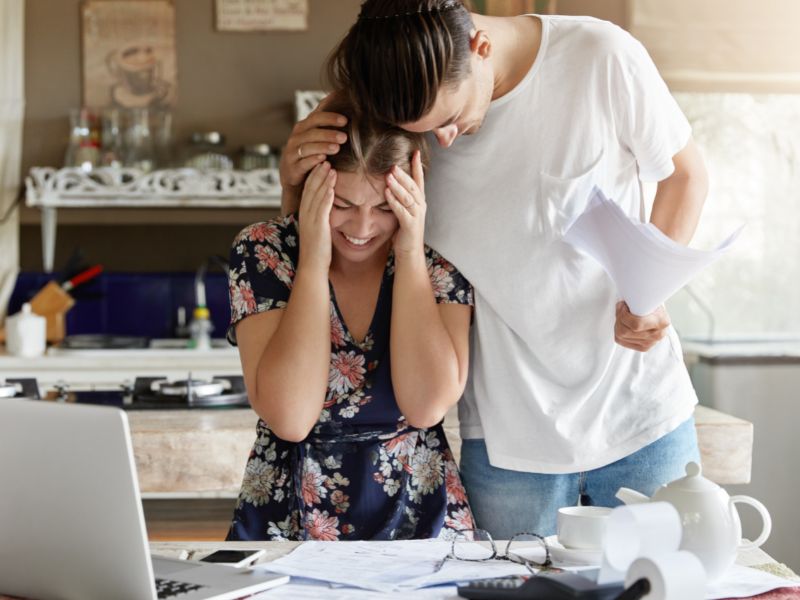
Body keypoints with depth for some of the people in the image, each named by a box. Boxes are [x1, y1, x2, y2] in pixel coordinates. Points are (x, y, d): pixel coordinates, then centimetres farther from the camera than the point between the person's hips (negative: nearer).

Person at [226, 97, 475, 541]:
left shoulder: (439, 260, -3)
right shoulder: (262, 252, -5)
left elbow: (427, 406, -16)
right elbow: (290, 417, -17)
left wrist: (410, 253, -14)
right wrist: (315, 260, -17)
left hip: (418, 525, 1)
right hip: (287, 526, 0)